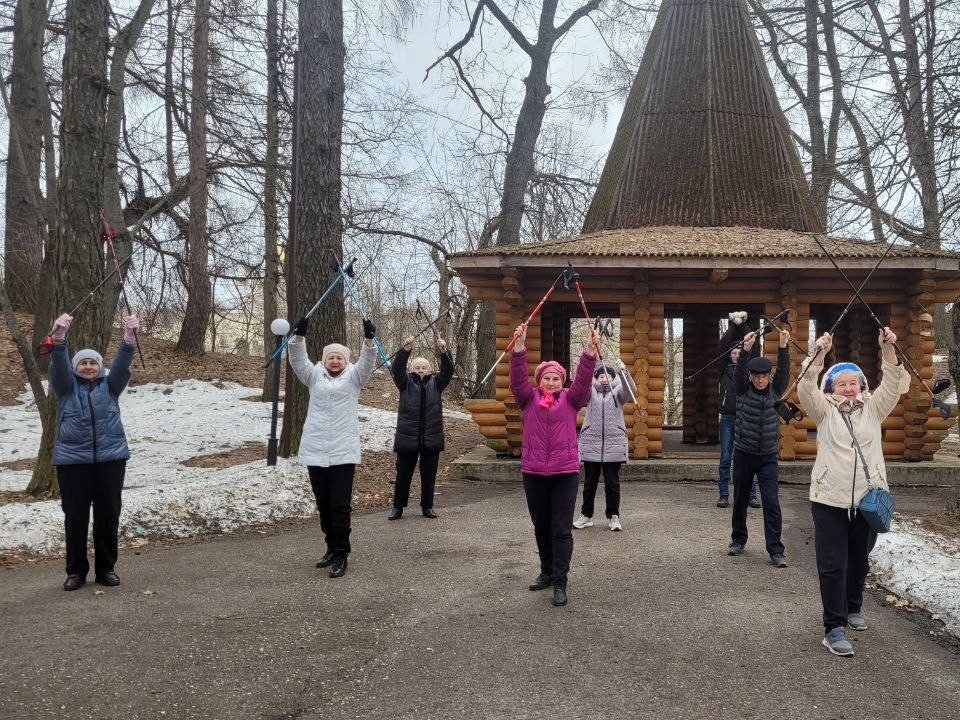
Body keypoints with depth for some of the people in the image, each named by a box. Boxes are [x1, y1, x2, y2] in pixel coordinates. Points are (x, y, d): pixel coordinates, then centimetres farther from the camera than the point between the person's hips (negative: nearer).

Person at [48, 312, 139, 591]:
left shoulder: (109, 385, 9)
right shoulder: (66, 385, 7)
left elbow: (122, 364, -8)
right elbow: (59, 365, -12)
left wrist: (129, 338, -28)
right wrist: (59, 338, -33)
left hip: (111, 459, 1)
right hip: (72, 461, -1)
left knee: (108, 516, 5)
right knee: (75, 517, 4)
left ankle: (106, 568, 18)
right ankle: (76, 571, 17)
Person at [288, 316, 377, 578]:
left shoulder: (353, 377, 8)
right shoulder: (315, 376, 13)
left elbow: (367, 362, -7)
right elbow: (298, 361, -1)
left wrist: (369, 340, -25)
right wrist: (299, 337, -18)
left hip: (343, 451, -3)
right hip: (315, 451, 3)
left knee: (340, 505, -5)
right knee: (323, 504, 12)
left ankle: (340, 555, 0)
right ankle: (332, 548, 26)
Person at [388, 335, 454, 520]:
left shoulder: (435, 383, 9)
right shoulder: (406, 383, 6)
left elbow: (448, 371, -7)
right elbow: (396, 369, -12)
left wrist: (443, 353, -26)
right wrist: (405, 351, -29)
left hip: (431, 438, 2)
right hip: (407, 437, -1)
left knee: (429, 475, 9)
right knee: (403, 474, 5)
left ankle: (427, 507, 21)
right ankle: (398, 507, 16)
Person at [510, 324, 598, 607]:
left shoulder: (570, 399, 5)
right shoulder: (529, 399, 6)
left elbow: (583, 380, -10)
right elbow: (518, 379, -10)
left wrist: (590, 351, -26)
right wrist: (519, 347, -25)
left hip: (566, 472, -2)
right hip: (533, 472, 2)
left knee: (562, 529, -3)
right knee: (541, 527, 15)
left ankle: (560, 583, 1)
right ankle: (547, 572, 31)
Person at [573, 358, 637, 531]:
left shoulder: (618, 392, 10)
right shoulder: (590, 391, 11)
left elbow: (630, 390, -11)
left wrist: (623, 371, -28)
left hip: (614, 445, 0)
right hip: (591, 444, 1)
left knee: (612, 483, 3)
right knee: (589, 483, 6)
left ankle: (613, 517, 13)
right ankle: (586, 515, 17)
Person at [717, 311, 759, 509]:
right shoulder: (725, 368, 8)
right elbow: (723, 345, -1)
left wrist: (742, 325, -5)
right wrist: (733, 325, -7)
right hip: (727, 418, 0)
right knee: (725, 458, 2)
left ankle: (751, 495, 7)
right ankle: (724, 495, 6)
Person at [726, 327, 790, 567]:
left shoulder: (776, 390, 0)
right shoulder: (743, 390, -3)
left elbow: (784, 370, -14)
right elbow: (740, 370, -20)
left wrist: (783, 347, -30)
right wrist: (746, 349, -38)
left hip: (768, 456, 0)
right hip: (743, 453, 0)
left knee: (772, 502, -7)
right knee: (740, 500, 11)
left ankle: (775, 550, -3)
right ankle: (738, 540, 28)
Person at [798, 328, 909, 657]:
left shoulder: (873, 409, 8)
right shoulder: (824, 411, 3)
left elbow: (893, 386, -6)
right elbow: (806, 389, -15)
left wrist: (887, 349, -21)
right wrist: (819, 354, -27)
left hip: (868, 499, 3)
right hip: (830, 500, -3)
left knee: (859, 560, 18)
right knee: (832, 565, -4)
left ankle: (853, 607, 40)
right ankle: (833, 628, 0)